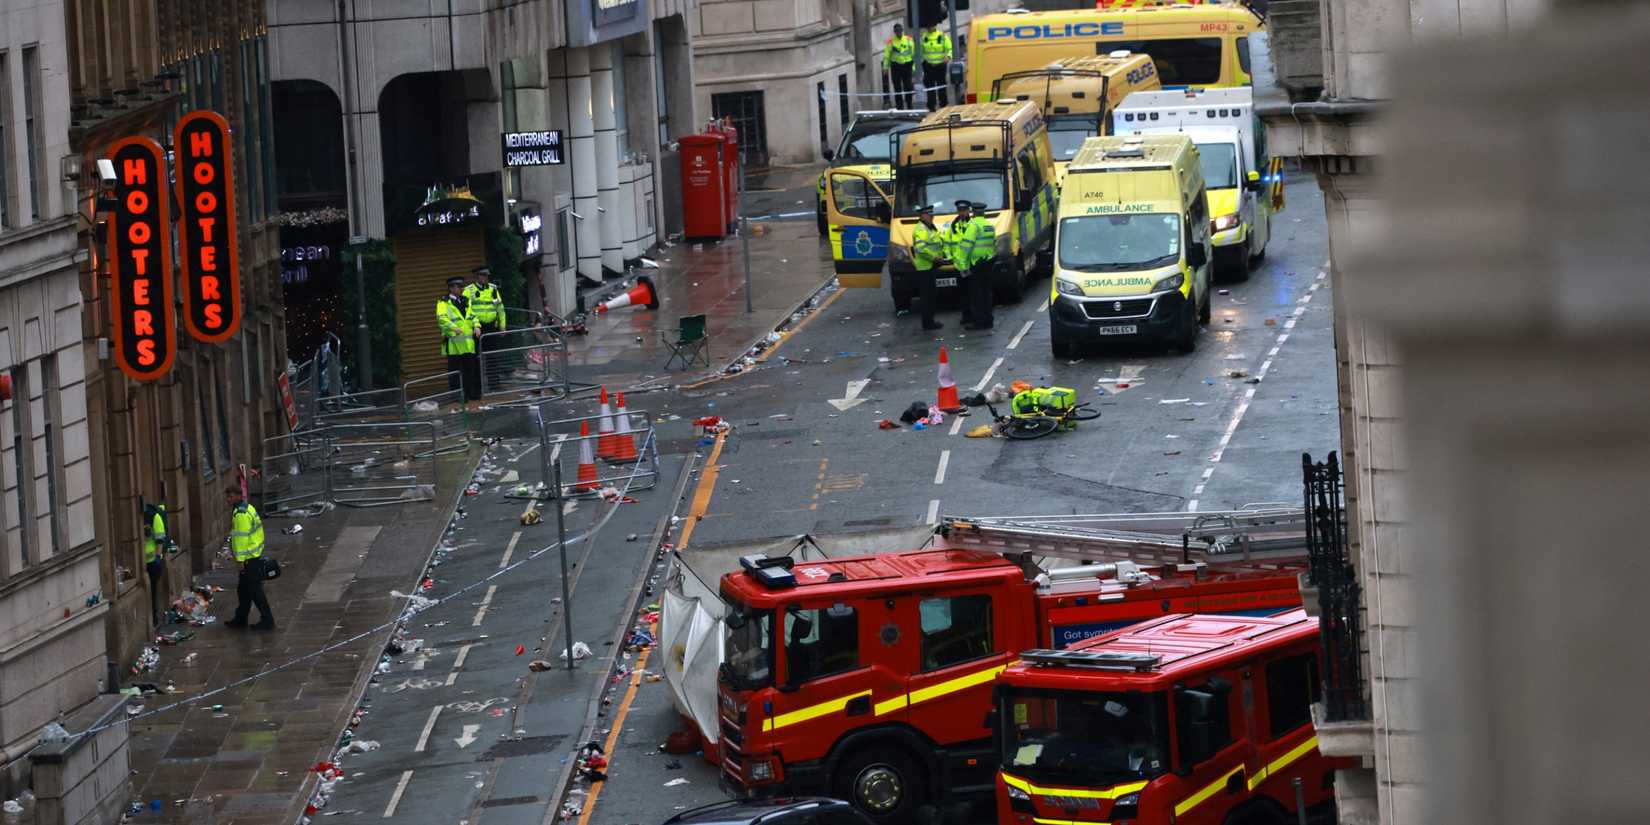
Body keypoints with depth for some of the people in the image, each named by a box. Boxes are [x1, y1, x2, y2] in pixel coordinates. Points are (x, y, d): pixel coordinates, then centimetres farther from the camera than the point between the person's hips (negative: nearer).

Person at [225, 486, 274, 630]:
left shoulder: (241, 514, -20)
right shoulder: (248, 508, 13)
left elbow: (242, 537, -23)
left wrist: (240, 559, -22)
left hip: (249, 559, -11)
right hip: (255, 556, 11)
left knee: (255, 590, -5)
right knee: (243, 589, 19)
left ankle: (267, 620, -2)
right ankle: (240, 619, 28)